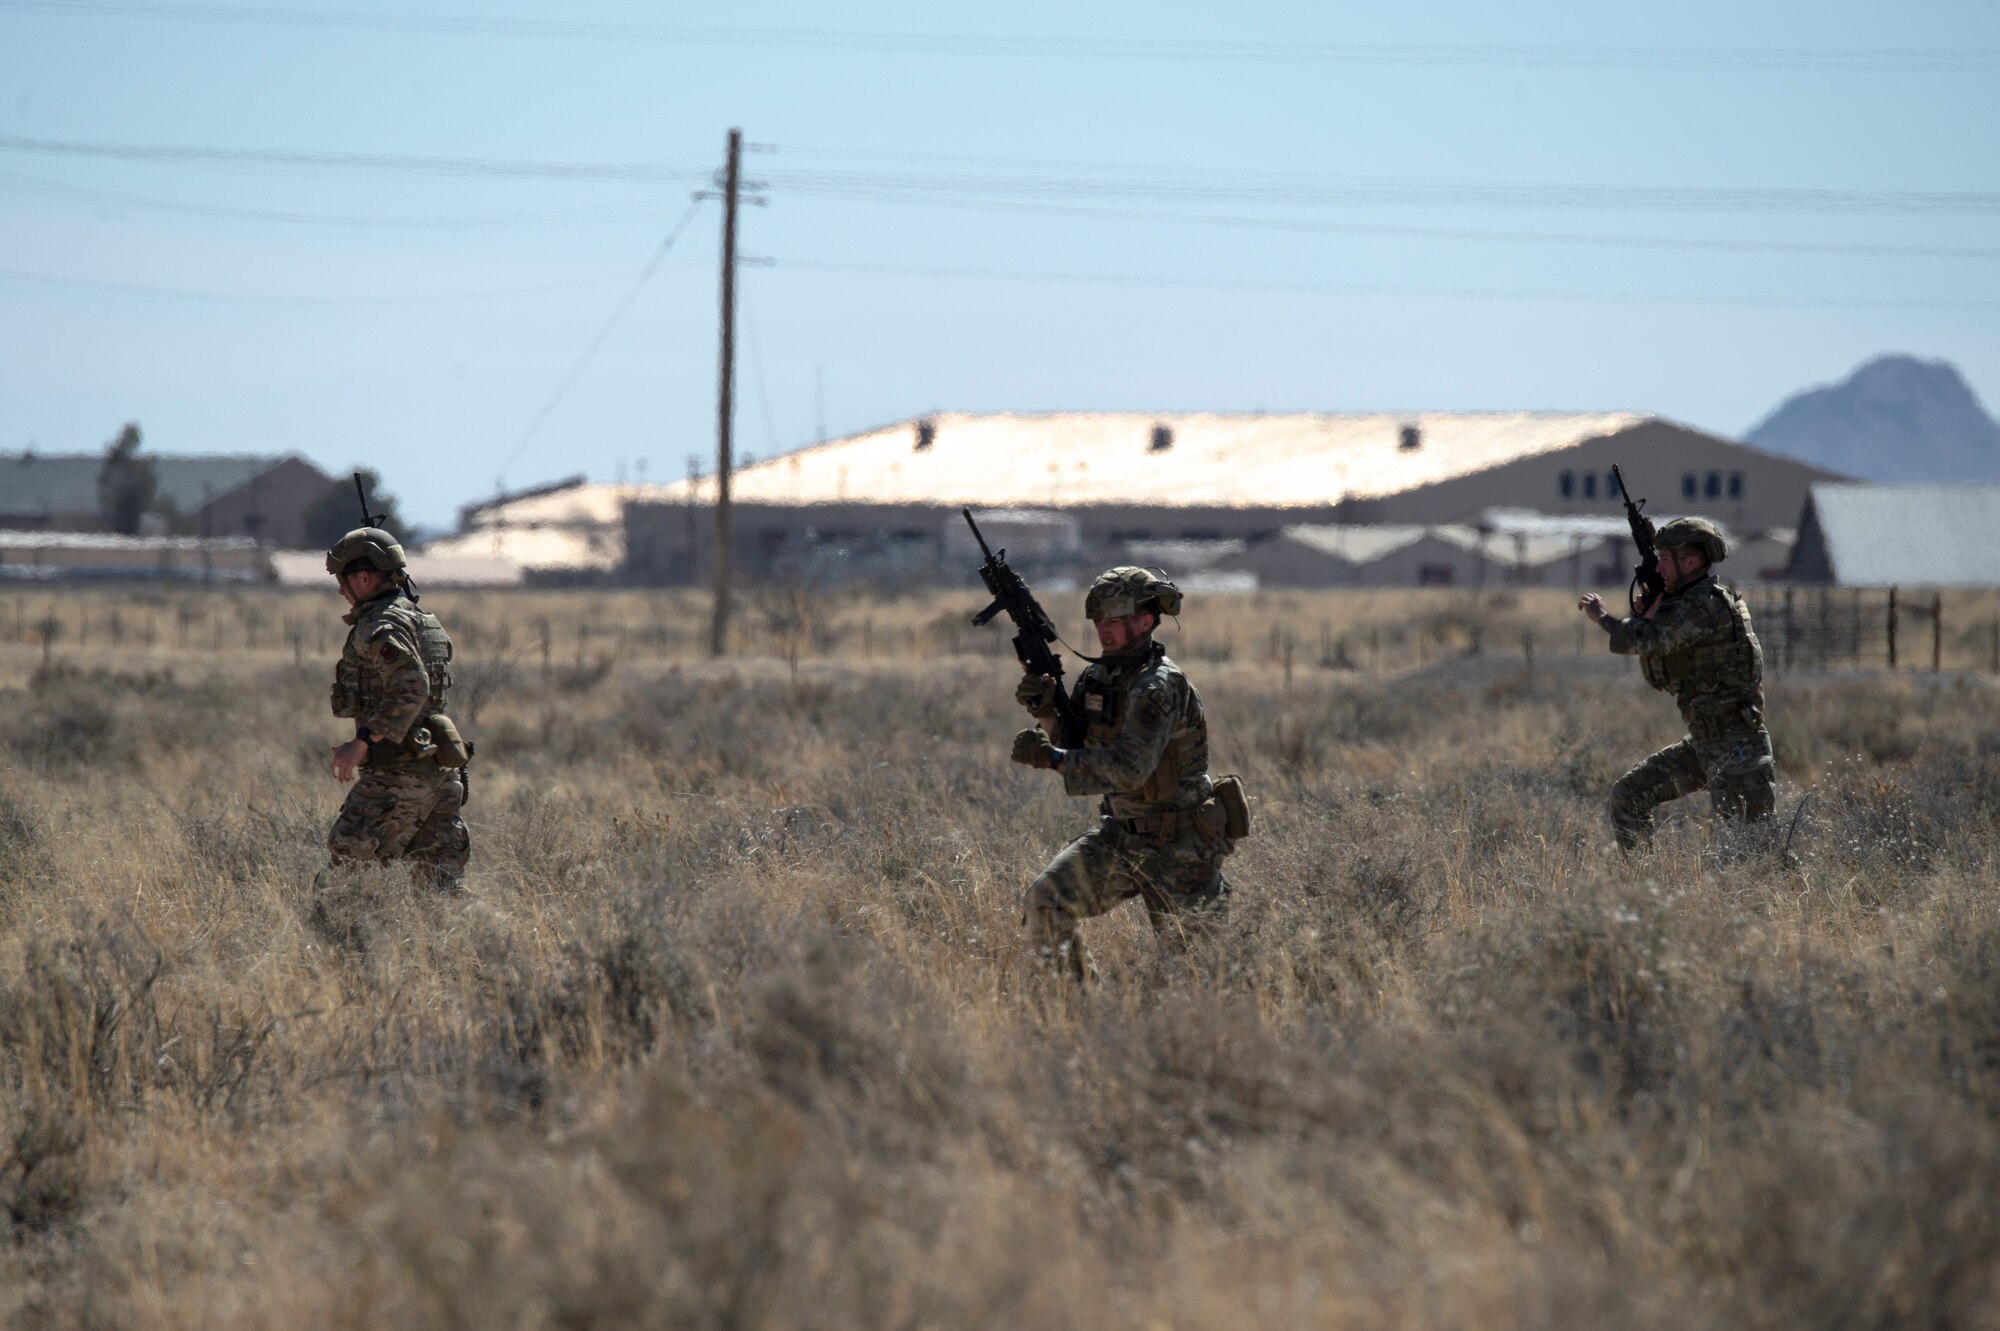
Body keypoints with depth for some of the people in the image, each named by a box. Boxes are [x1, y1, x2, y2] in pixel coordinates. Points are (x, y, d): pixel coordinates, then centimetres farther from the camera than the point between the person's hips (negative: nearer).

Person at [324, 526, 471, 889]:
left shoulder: (384, 625, -13)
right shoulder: (422, 619, 17)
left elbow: (410, 688, -25)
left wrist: (362, 742, -24)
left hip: (398, 773, -9)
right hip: (440, 773, 9)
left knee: (350, 860, -3)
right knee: (441, 877, 7)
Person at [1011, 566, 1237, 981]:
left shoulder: (1159, 686, -23)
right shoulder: (1100, 676, 5)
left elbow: (1129, 769, -33)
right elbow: (1076, 748, 7)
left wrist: (1051, 757, -36)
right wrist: (1046, 712, -13)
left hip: (1179, 846, -7)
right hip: (1120, 834, 7)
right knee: (1045, 903, -10)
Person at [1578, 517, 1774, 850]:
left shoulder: (1708, 605, -16)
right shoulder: (1690, 604, 15)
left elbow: (1643, 640, -25)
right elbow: (1660, 676, 18)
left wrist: (1603, 617, -7)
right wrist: (1649, 612, 4)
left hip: (1736, 746, -10)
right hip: (1703, 744, 10)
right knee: (1628, 796, 9)